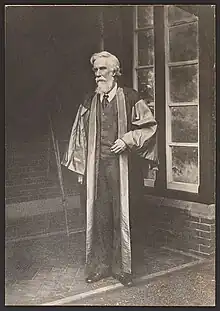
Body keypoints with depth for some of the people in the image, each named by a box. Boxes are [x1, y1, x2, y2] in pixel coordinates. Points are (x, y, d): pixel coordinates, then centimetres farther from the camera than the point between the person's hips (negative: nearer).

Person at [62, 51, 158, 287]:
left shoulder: (129, 98, 1)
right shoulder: (89, 102, 11)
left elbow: (149, 125, 3)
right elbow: (81, 135, 14)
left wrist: (127, 139, -11)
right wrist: (80, 168, 11)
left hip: (120, 165, -3)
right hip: (96, 167, 3)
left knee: (121, 214, 0)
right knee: (98, 215, 5)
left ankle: (122, 267, 12)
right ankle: (99, 265, 17)